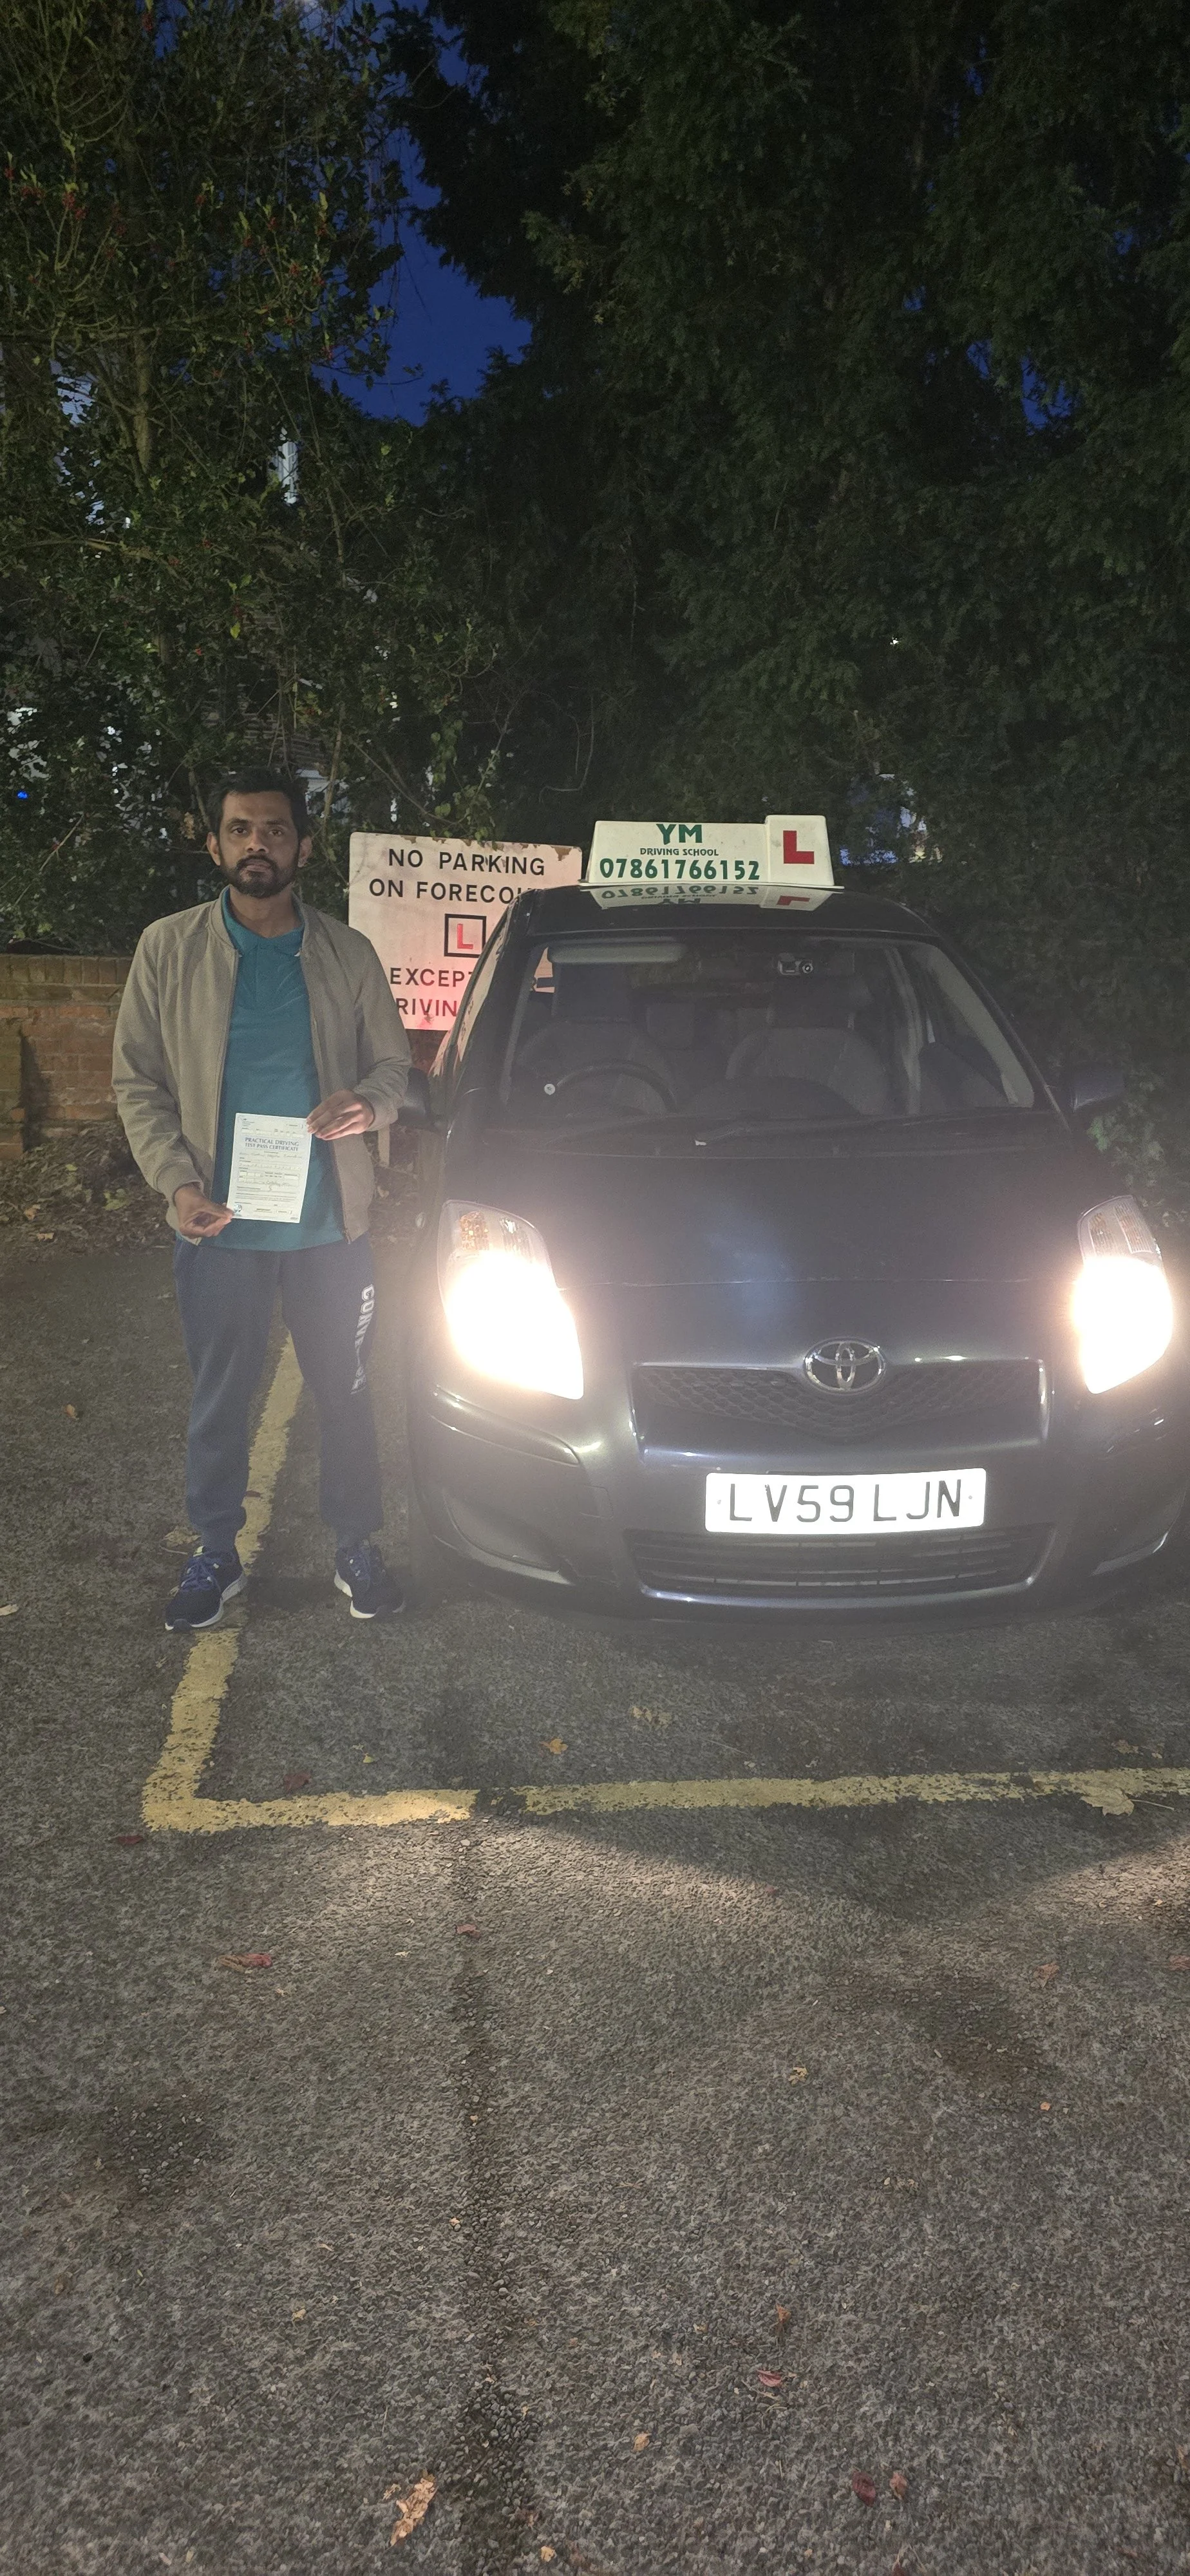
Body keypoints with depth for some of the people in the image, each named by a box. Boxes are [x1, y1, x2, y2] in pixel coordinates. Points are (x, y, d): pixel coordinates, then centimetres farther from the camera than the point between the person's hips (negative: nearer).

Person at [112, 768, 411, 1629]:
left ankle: (357, 1548, 27)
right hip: (219, 1225, 0)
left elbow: (393, 1063, 8)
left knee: (346, 1392, 10)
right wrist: (178, 1182, -13)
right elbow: (138, 1082, 1)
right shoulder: (169, 949, 0)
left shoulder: (348, 953, 2)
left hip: (332, 1223, 1)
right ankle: (217, 1554, 27)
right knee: (219, 1398, 10)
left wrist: (368, 1104, -16)